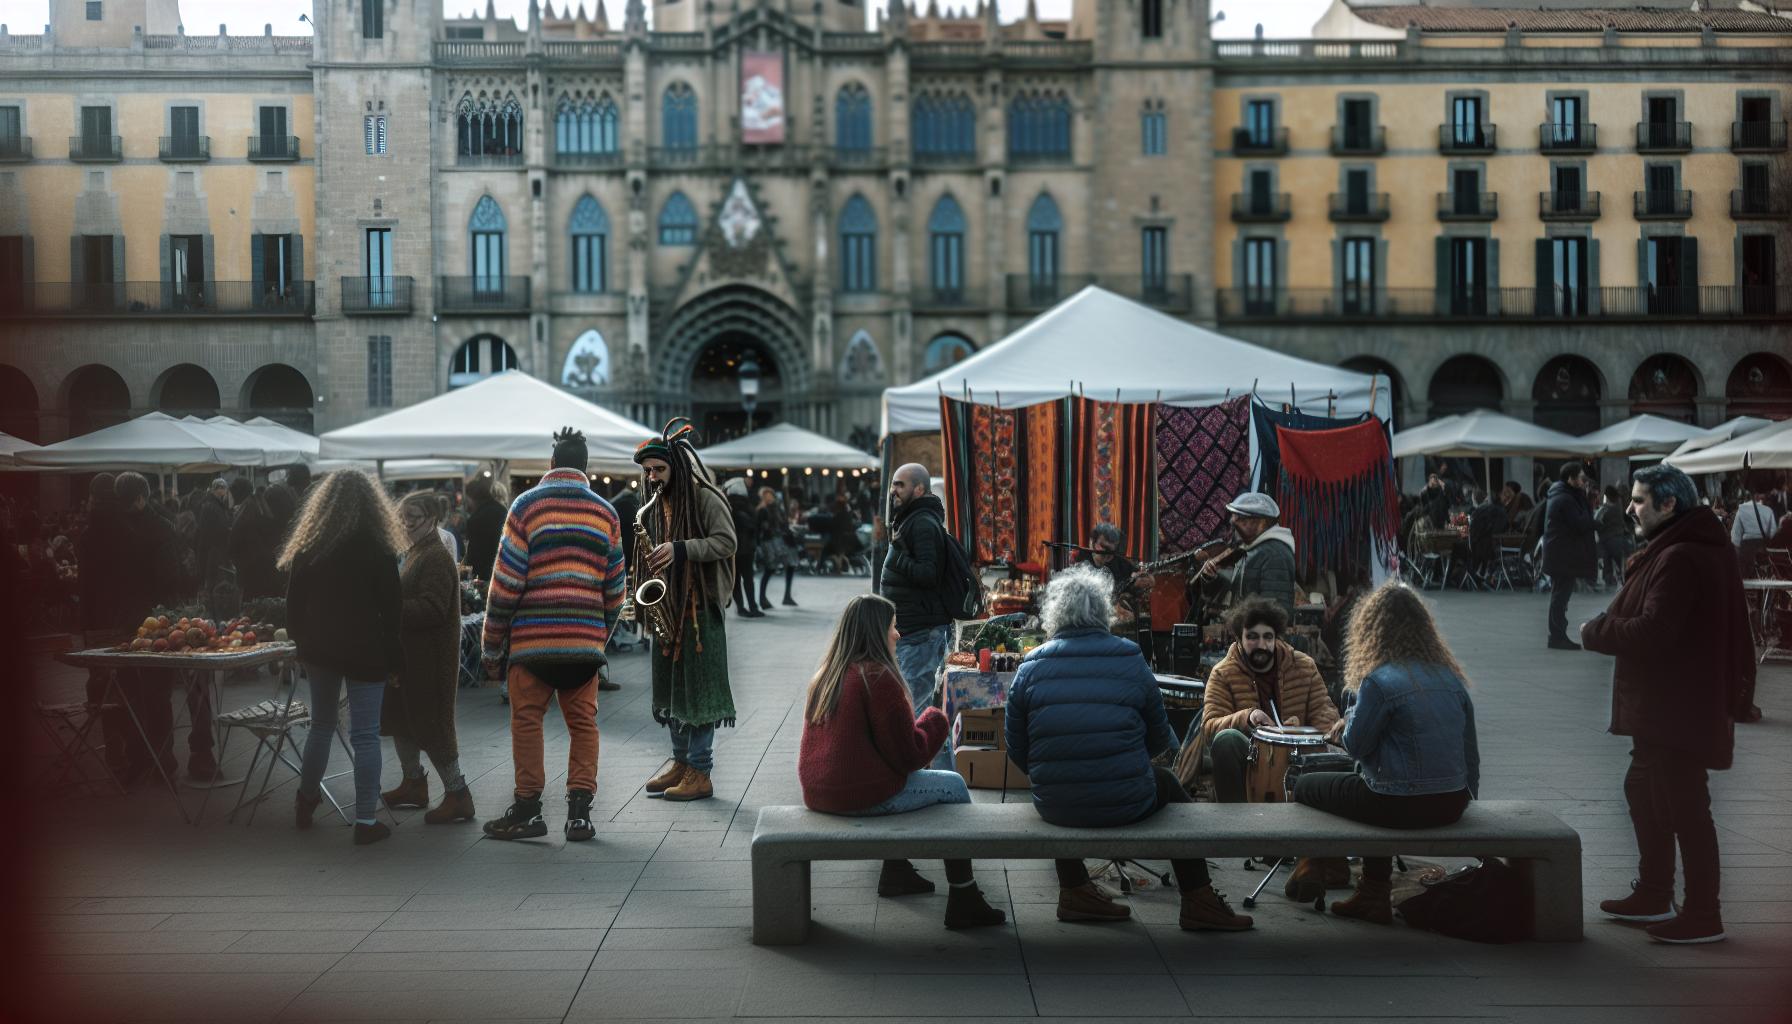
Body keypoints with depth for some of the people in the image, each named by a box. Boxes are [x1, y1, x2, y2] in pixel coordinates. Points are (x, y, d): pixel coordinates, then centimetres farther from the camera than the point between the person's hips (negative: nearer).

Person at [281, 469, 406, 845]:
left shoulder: (307, 550, 0)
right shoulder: (379, 551, -8)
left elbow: (294, 607, 4)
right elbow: (391, 612, -8)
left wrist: (302, 643, 15)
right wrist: (395, 659, -1)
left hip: (320, 651, 4)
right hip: (366, 653, -3)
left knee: (321, 725, 21)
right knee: (365, 734, -1)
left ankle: (305, 803, 31)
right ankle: (366, 820, -2)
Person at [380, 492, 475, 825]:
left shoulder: (436, 557, -17)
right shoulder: (414, 554, 15)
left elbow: (432, 608, -26)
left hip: (429, 658, -10)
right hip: (408, 654, 10)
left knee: (429, 724, -5)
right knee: (398, 718, 18)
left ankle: (457, 795, 3)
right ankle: (413, 783, 32)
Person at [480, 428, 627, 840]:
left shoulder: (526, 505, -1)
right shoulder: (606, 512, 9)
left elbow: (506, 581, -4)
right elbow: (615, 587, 11)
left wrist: (492, 647, 2)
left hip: (532, 638, -3)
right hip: (586, 641, 3)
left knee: (526, 720, 5)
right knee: (583, 723, 8)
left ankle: (527, 809, 8)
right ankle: (579, 812, 7)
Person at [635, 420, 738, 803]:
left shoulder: (704, 497, -6)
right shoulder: (653, 509, 15)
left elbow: (726, 542, -14)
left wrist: (680, 549, -23)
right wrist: (648, 565, 2)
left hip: (702, 604, -7)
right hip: (667, 605, 7)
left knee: (699, 687, -7)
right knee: (669, 687, 10)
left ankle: (700, 773, -3)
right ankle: (681, 761, 22)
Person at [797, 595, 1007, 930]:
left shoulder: (824, 676, 10)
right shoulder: (878, 677, -16)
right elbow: (908, 754, -14)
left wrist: (920, 722, 17)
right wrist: (935, 720, 4)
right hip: (863, 795, -9)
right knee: (954, 786, 8)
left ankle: (896, 871, 35)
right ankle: (963, 901, 6)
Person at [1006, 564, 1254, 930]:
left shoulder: (1030, 668, -1)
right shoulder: (1131, 662, -1)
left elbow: (1017, 750, 4)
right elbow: (1160, 741, 8)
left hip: (1055, 807, 1)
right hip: (1127, 804, -1)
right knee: (1168, 784, 31)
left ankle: (1074, 891, 37)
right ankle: (1198, 902, 32)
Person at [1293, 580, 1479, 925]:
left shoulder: (1379, 681, -16)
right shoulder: (1452, 677, 4)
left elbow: (1356, 746, -9)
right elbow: (1470, 751, 11)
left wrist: (1351, 715, 8)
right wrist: (1466, 797, 25)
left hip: (1403, 806, -7)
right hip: (1452, 805, 7)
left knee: (1306, 786, 13)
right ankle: (1373, 897, 32)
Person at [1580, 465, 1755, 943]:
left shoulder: (1680, 559, -22)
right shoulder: (1681, 549, 14)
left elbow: (1652, 632, -26)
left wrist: (1594, 631, -13)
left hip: (1678, 710, -11)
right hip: (1662, 708, 11)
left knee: (1684, 807, -4)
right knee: (1644, 792, 21)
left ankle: (1702, 916, 3)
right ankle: (1653, 895, 33)